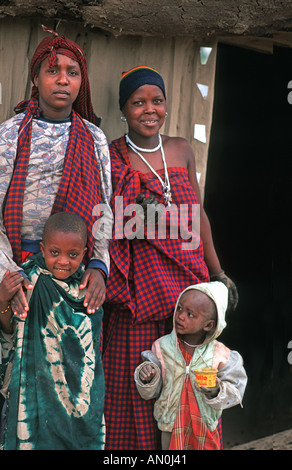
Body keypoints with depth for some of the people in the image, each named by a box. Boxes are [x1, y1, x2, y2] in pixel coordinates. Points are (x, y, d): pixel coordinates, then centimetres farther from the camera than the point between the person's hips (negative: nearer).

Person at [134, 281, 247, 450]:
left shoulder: (220, 354, -9)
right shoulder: (163, 346, -5)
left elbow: (234, 392, -4)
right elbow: (150, 393, -1)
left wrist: (216, 391, -22)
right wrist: (147, 379, -21)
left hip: (206, 427, 0)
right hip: (171, 427, 0)